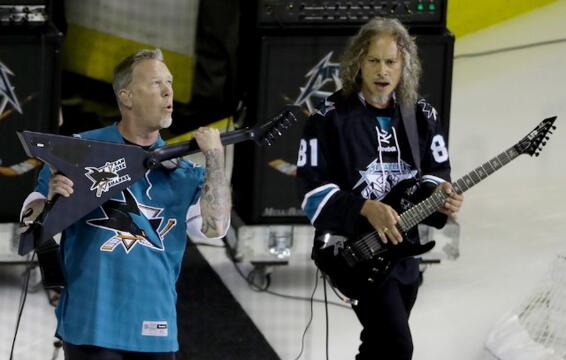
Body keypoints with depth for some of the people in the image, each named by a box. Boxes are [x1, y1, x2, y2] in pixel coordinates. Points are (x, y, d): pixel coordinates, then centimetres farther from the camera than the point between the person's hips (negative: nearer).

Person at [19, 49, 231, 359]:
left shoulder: (181, 171, 8)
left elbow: (214, 227, -7)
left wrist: (215, 156, -8)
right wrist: (51, 201, -19)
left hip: (155, 330, 3)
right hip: (90, 327, -3)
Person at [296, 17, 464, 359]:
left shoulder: (422, 115, 4)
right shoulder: (331, 116, -11)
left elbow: (437, 170, 10)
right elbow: (313, 188, -13)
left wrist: (438, 194, -15)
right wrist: (366, 209, -25)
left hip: (403, 248, 6)